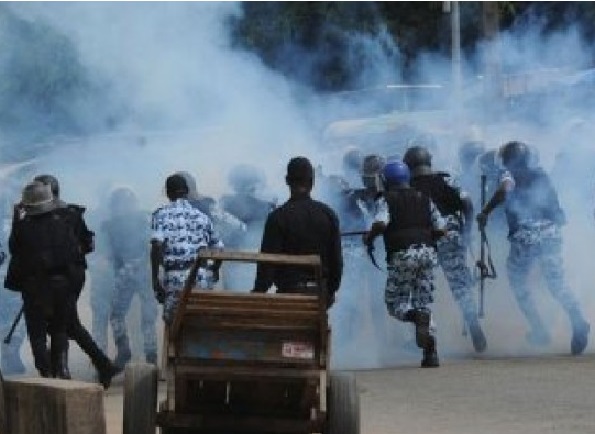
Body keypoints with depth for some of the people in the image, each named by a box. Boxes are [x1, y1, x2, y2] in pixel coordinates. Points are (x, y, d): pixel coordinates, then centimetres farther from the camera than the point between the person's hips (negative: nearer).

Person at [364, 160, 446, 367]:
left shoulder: (386, 200, 3)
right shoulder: (424, 199, 15)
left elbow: (381, 223, -16)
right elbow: (440, 228, 10)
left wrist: (369, 237, 3)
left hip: (402, 255, -4)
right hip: (427, 252, 4)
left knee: (395, 302, 9)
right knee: (425, 302, 11)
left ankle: (417, 318, -26)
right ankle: (431, 353, -1)